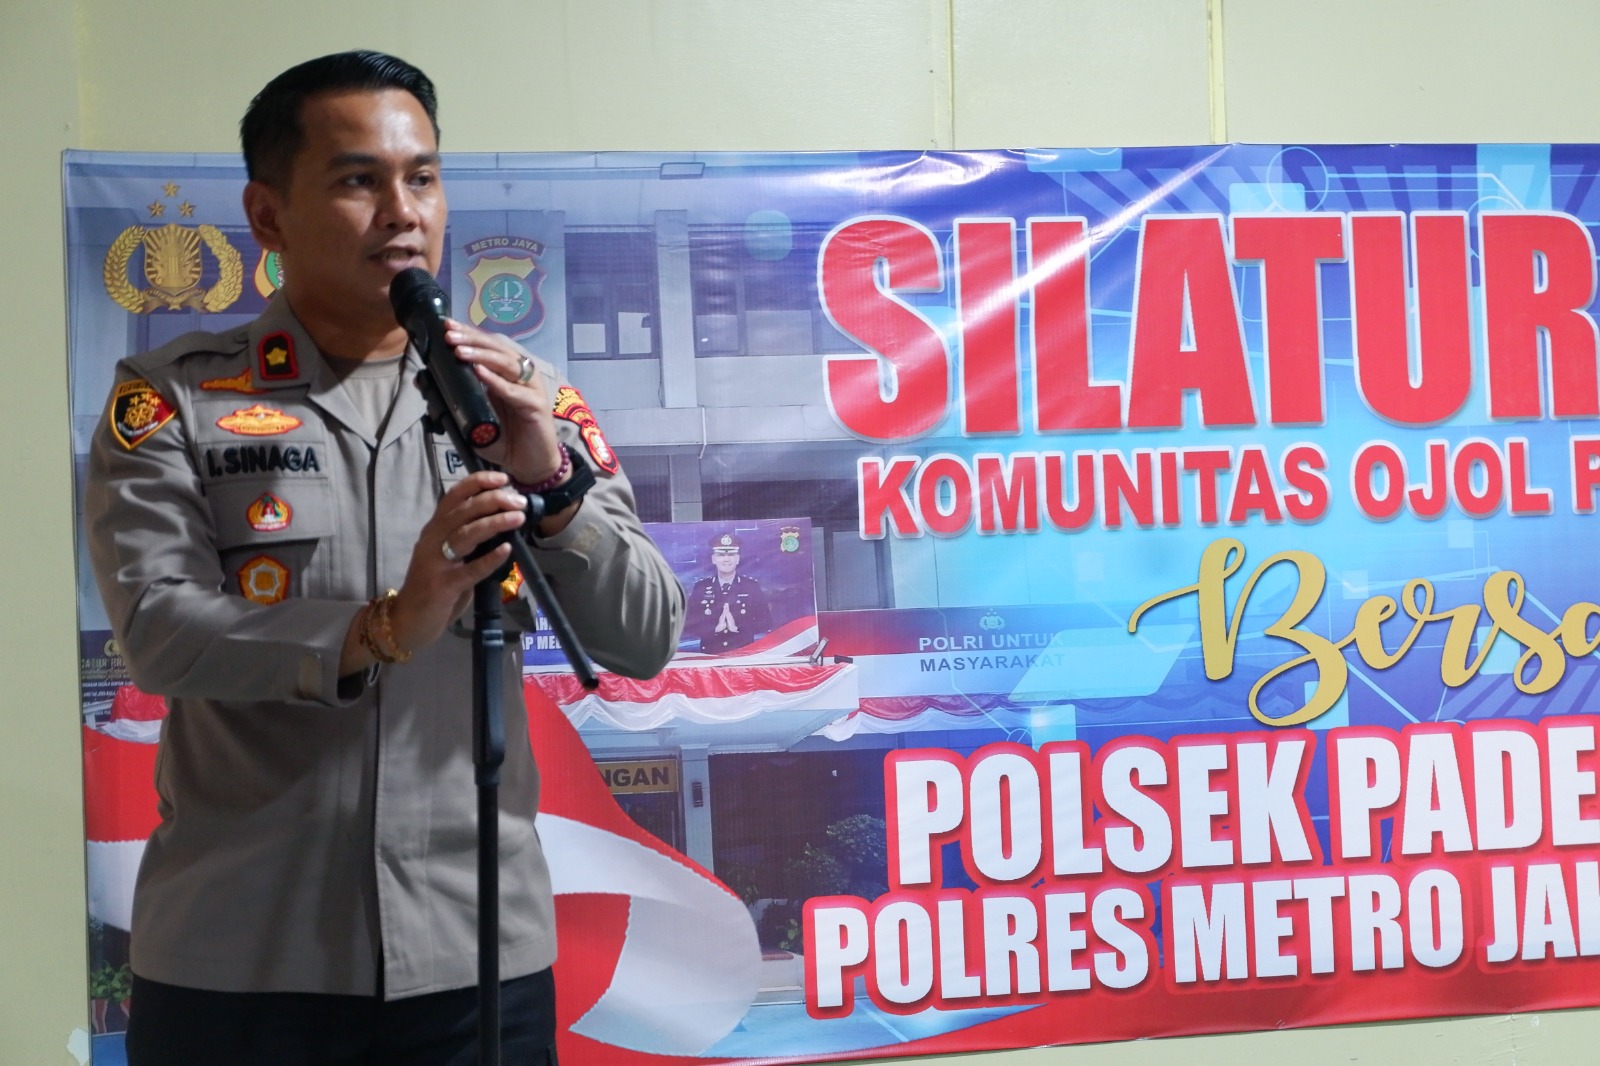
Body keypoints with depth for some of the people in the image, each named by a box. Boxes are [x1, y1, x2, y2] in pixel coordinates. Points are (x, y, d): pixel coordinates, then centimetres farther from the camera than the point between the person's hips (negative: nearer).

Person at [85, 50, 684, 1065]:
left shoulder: (530, 399, 5)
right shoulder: (175, 400, 0)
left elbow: (648, 642, -1)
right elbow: (160, 631, -12)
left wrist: (549, 482, -17)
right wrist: (378, 634, -28)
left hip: (478, 952, 2)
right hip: (237, 958, -1)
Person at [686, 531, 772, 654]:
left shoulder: (752, 586, 4)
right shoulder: (701, 587, 6)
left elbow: (765, 622, 1)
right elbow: (689, 623, 2)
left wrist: (737, 627, -12)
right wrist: (715, 628, -12)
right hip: (710, 656, 0)